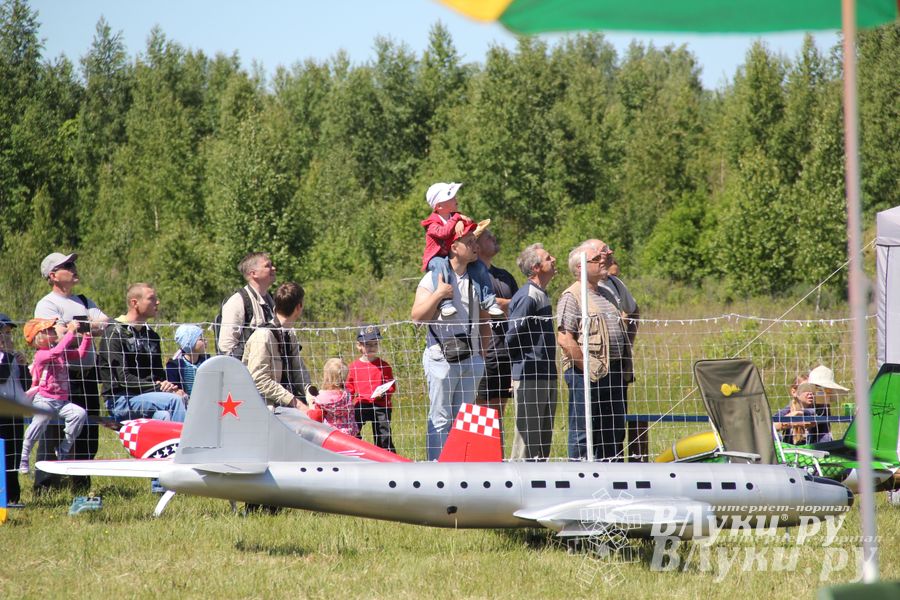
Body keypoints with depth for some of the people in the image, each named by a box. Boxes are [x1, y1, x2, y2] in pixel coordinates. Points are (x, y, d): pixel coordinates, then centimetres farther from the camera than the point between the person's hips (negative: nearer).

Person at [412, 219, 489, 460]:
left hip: (470, 358, 5)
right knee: (440, 419, -5)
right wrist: (438, 294, -22)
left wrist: (482, 351, 15)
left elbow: (483, 319, 22)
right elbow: (417, 316, -11)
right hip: (442, 357, -5)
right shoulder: (434, 278, -3)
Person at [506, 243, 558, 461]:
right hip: (529, 377, -9)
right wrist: (522, 361, -6)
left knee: (544, 438, 12)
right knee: (528, 436, -7)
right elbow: (512, 337, -18)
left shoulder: (541, 295, 15)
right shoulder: (527, 297, -15)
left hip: (546, 375, 9)